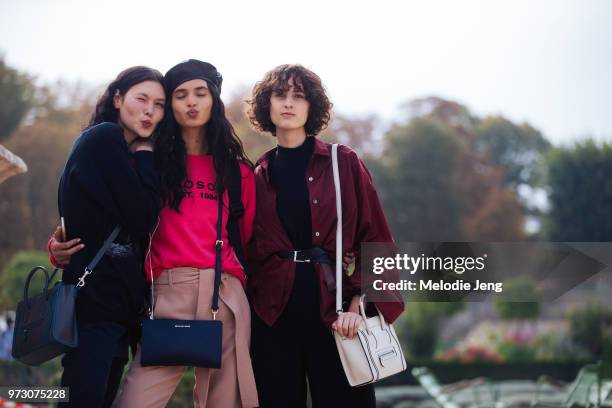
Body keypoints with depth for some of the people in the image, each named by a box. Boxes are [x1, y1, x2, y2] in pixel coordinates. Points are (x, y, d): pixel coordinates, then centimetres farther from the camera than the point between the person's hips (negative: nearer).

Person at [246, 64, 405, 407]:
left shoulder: (344, 163, 4)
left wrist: (358, 304, -11)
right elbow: (253, 251, 13)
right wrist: (252, 306, 1)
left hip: (333, 306, -2)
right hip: (274, 311, 2)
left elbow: (375, 238, -1)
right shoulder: (259, 176, 11)